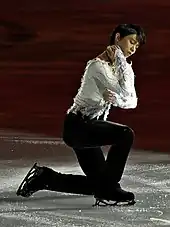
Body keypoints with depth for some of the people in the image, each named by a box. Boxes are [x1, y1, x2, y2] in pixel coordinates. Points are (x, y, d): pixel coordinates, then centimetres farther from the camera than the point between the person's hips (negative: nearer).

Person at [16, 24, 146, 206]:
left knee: (97, 183, 13)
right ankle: (107, 190, -18)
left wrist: (116, 99, -22)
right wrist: (120, 60, -21)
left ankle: (43, 177, 22)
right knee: (125, 134, -29)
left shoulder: (122, 66, 8)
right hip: (78, 127, -10)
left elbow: (132, 101, 0)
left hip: (89, 128, 10)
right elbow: (125, 94, -26)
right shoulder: (99, 65, -19)